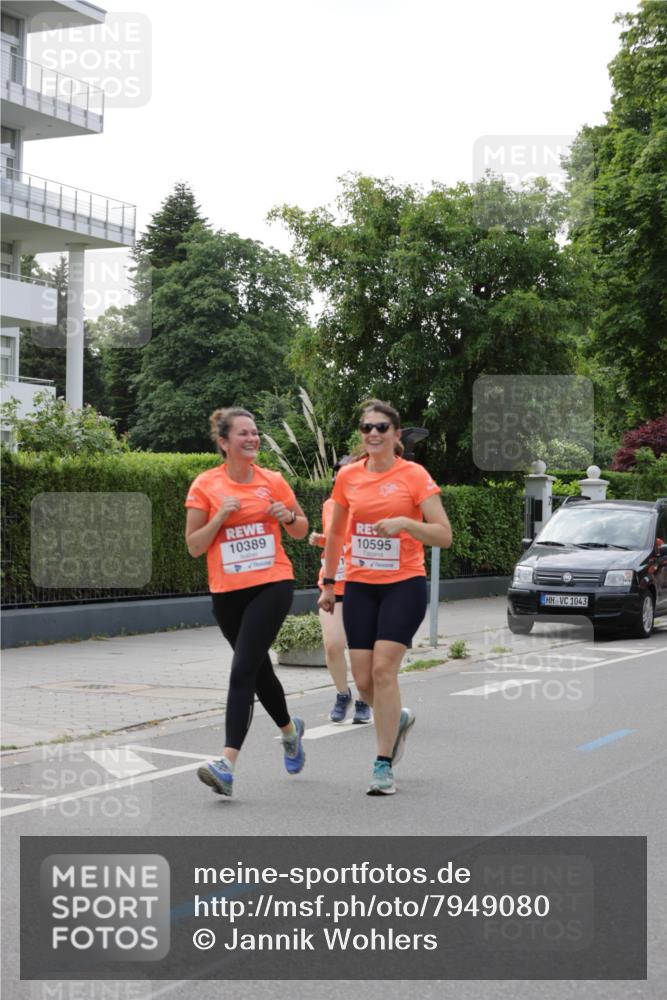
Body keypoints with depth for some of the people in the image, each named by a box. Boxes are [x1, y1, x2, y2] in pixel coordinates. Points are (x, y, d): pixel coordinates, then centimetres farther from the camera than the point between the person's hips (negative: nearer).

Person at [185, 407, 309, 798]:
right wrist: (220, 516, -16)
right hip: (228, 591, 2)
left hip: (273, 585, -2)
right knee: (258, 669, 17)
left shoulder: (274, 481, 2)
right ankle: (290, 729, 46)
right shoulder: (205, 486, -1)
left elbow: (301, 530, 15)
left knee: (243, 670, -16)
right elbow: (194, 546, -1)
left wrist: (288, 517, -7)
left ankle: (227, 764, -20)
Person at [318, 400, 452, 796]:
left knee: (383, 668, -15)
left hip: (404, 584, -4)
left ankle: (384, 765, -5)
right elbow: (335, 533, 19)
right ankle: (399, 718, 33)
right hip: (359, 586, 4)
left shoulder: (414, 475, -6)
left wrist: (405, 523, -24)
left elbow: (444, 535, -9)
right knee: (364, 681, 0)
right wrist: (328, 582, 20)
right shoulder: (348, 477, 5)